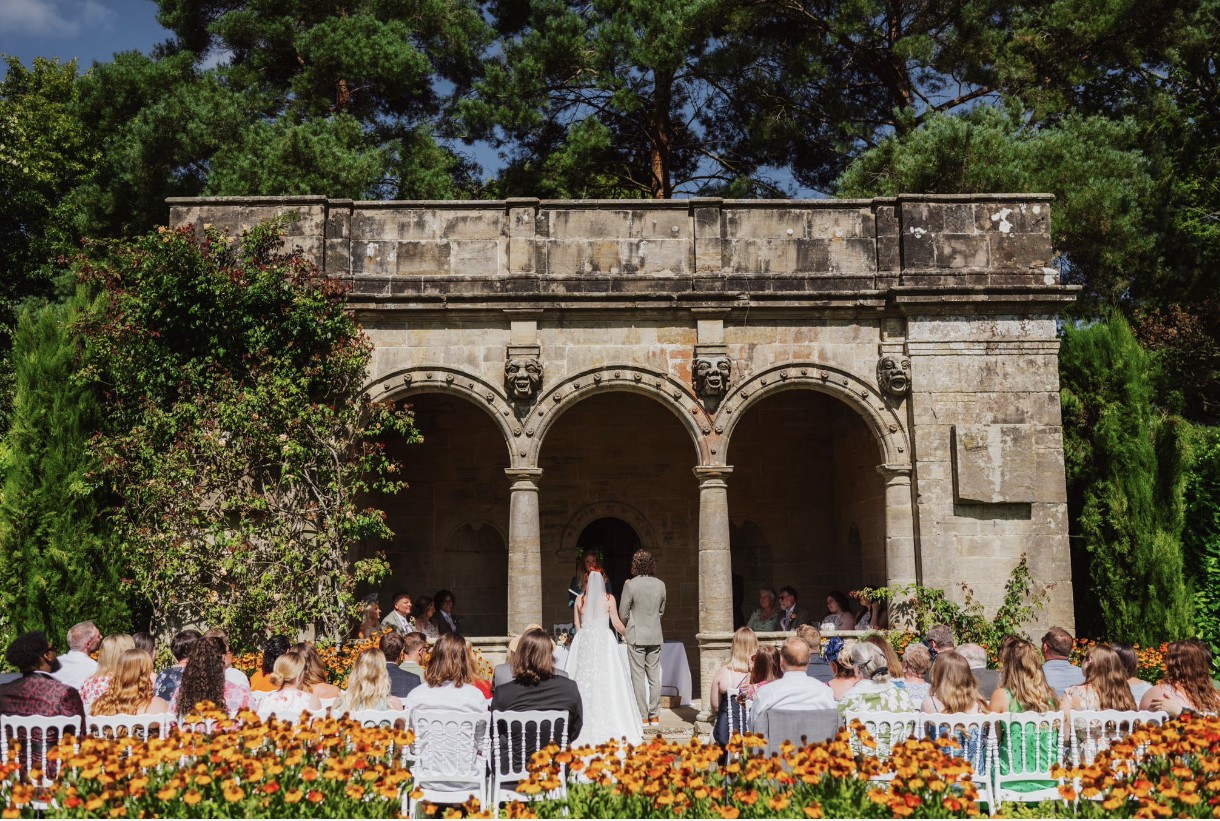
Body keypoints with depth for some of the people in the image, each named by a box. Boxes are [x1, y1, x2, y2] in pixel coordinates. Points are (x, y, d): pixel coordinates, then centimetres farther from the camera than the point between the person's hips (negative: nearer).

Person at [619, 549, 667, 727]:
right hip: (655, 636, 4)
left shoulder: (630, 584, -12)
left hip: (636, 636, -4)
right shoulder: (660, 584, 0)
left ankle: (643, 716, 3)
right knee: (654, 676, 10)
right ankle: (654, 716, 14)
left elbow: (623, 614, -6)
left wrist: (625, 626, 14)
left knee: (638, 677, 2)